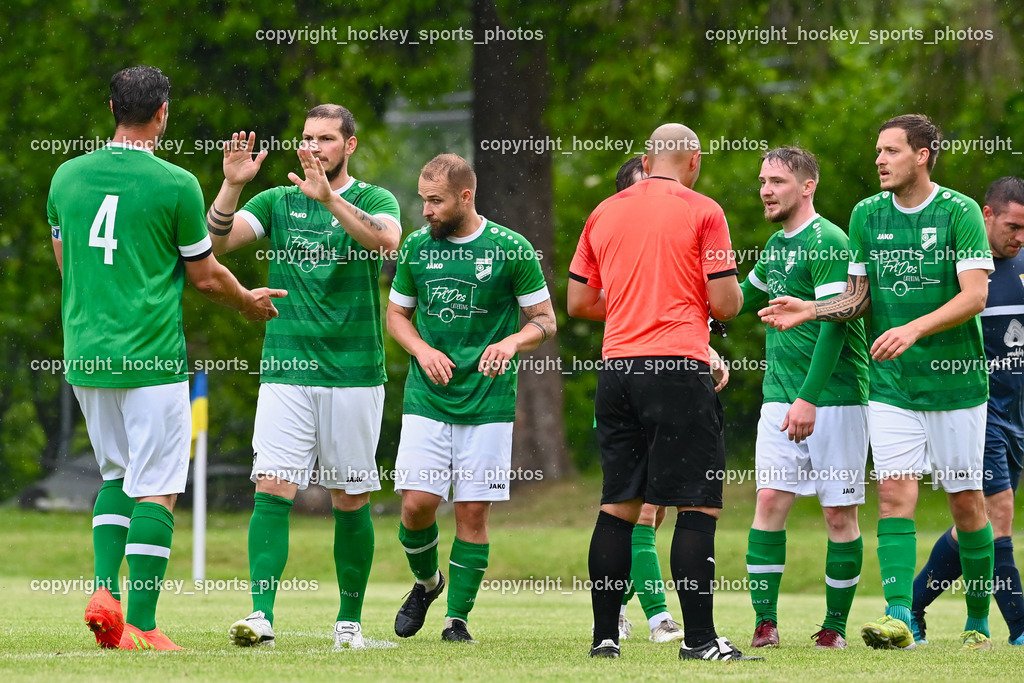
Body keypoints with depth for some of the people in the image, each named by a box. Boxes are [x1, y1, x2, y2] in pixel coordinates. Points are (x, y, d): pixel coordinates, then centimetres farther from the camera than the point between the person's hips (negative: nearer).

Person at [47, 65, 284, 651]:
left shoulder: (68, 177, 5)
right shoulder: (176, 185, -9)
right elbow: (206, 276, 0)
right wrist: (250, 302, 20)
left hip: (85, 356, 5)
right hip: (151, 358, -5)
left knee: (118, 475, 20)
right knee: (155, 490, 0)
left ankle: (105, 591, 3)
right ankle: (142, 625, -4)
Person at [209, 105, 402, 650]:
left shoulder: (374, 200, 3)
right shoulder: (276, 202, 10)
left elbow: (386, 240, -20)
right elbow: (216, 240, -3)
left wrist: (329, 197, -32)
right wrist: (232, 185, -19)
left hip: (354, 374, -1)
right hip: (286, 373, 1)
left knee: (350, 500, 5)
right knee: (273, 490, -12)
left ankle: (350, 620, 16)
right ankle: (262, 615, -17)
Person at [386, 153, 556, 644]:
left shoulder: (511, 249, -4)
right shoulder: (417, 246, 5)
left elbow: (544, 321, 2)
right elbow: (396, 313, 16)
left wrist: (511, 342, -18)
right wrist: (422, 349, -4)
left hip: (488, 403, -2)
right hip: (427, 397, 2)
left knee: (473, 512, -3)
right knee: (417, 503, -8)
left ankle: (457, 617, 7)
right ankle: (426, 581, 21)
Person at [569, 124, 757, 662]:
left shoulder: (605, 213, 12)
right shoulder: (701, 212, -2)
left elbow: (578, 302, 16)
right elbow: (725, 303, -5)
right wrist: (733, 298, 17)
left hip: (617, 369, 5)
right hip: (678, 367, -5)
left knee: (619, 502, 10)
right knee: (698, 504, -3)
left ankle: (604, 636, 8)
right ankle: (699, 639, -8)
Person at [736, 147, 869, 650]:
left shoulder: (828, 243, -12)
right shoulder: (776, 245, 13)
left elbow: (833, 324, -18)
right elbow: (743, 300, 32)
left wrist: (808, 398, -22)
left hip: (834, 398, -6)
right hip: (781, 397, 7)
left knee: (839, 513, 0)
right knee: (770, 500, -4)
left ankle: (835, 626, 8)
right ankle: (765, 622, -3)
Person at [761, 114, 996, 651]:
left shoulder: (959, 212, -7)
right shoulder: (866, 215, 7)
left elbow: (975, 294, -14)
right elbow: (858, 297, 13)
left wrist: (914, 329, -24)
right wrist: (808, 311, -4)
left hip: (955, 381, -3)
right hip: (890, 383, 3)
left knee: (966, 502, 4)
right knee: (895, 492, -11)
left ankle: (978, 622, 18)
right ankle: (898, 617, -18)